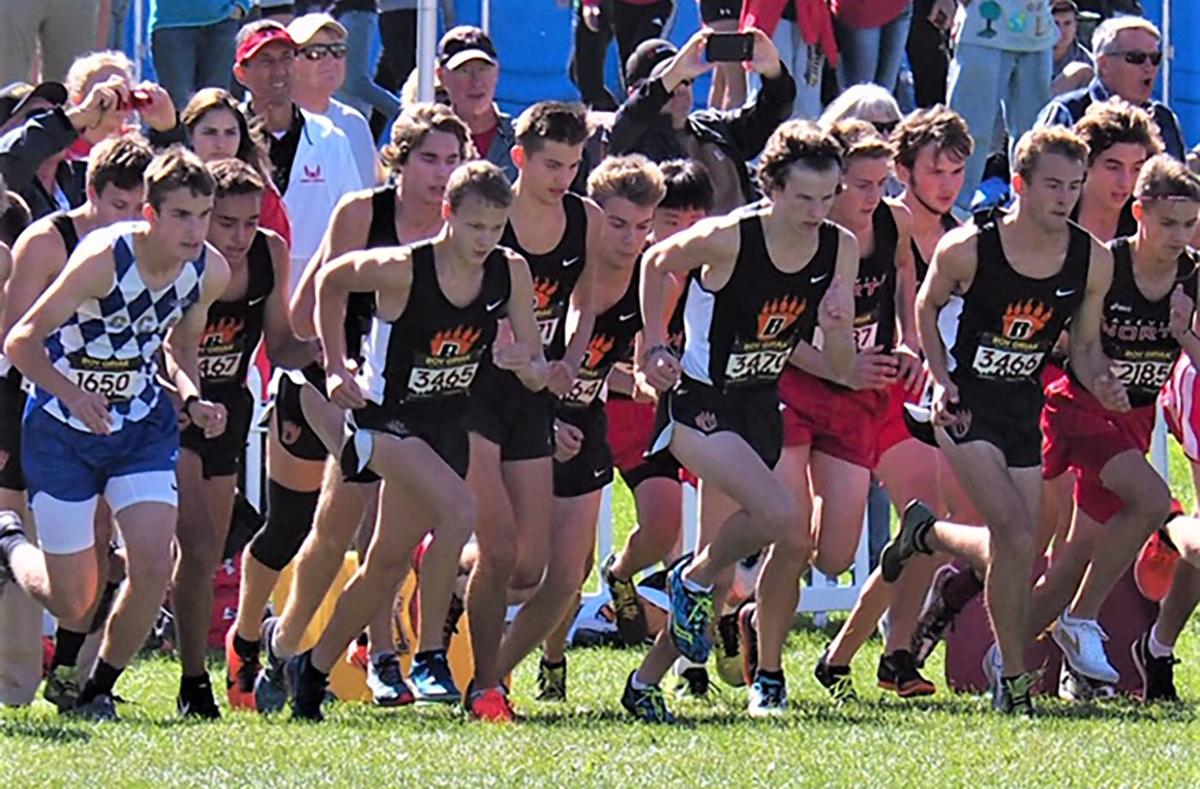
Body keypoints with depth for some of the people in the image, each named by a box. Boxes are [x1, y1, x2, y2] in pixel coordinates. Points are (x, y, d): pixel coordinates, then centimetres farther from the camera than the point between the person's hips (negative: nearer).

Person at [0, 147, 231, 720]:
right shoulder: (103, 258, -26)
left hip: (142, 427, 4)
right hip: (61, 431, -4)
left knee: (153, 567, -14)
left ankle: (97, 692, 11)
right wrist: (72, 393, -38)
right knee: (71, 603, -1)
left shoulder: (210, 272, -9)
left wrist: (193, 398, -8)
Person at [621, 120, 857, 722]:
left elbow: (841, 370, 2)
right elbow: (655, 264, 2)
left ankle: (646, 683, 22)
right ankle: (692, 581, 1)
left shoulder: (840, 249, -4)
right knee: (783, 519, -26)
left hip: (761, 407, 6)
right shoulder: (727, 239, -19)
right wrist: (654, 347, -1)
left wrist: (836, 327, -18)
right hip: (700, 403, -6)